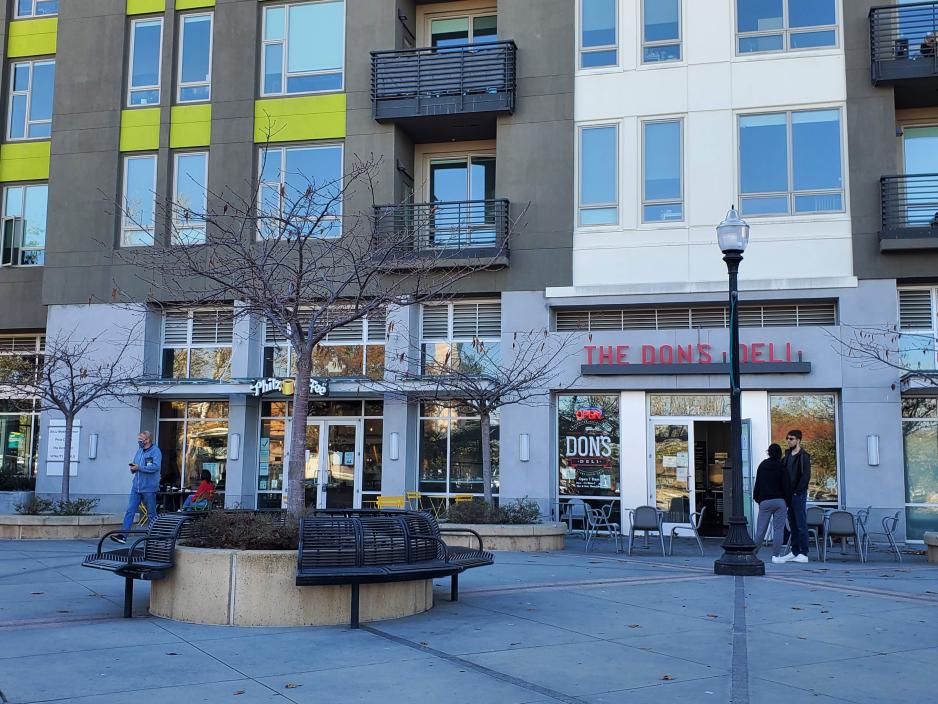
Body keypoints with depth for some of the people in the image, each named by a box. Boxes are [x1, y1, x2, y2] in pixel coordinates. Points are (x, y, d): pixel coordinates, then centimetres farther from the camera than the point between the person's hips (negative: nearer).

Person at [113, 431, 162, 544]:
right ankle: (123, 535, -7)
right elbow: (134, 464, 26)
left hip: (149, 488, -6)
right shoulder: (140, 451, 15)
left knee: (152, 514, 4)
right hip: (136, 487, 6)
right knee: (130, 511, -3)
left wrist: (139, 468, -19)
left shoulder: (155, 451, -8)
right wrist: (133, 468, 2)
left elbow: (156, 466, -22)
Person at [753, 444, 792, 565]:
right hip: (780, 501, -2)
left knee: (760, 529, 5)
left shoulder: (762, 466, 6)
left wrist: (757, 499, 18)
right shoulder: (782, 468, -4)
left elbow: (757, 485, 11)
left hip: (765, 501, 2)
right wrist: (788, 502, 5)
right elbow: (787, 486, -4)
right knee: (778, 529, 1)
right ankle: (776, 555, 0)